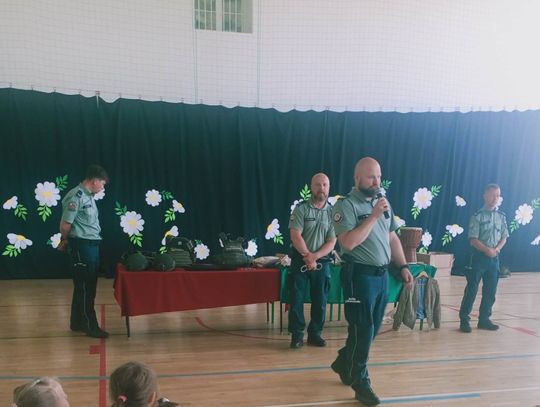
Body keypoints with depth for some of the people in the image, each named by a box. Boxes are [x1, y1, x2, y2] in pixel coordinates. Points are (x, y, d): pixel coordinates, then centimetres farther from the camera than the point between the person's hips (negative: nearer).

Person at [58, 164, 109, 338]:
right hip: (82, 246, -9)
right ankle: (90, 325, 5)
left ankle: (78, 322, 25)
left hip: (92, 245, 9)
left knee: (88, 285, 15)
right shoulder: (76, 196, -16)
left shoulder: (88, 196, 13)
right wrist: (66, 241, 2)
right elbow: (65, 224, -15)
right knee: (85, 287, -2)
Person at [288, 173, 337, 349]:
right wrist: (307, 256, -17)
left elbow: (331, 242, -3)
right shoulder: (301, 208, -6)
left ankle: (315, 333, 20)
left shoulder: (332, 212, 1)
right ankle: (297, 335, 9)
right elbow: (295, 236, -12)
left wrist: (315, 256, -17)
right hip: (300, 260, -2)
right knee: (296, 299, -1)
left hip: (322, 262, 2)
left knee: (320, 300, 7)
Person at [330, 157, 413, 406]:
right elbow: (348, 242, -23)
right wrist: (373, 216, -21)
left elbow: (392, 238, 17)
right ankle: (361, 384, 14)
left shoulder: (383, 202, 11)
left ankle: (343, 363, 38)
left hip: (382, 274, 7)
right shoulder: (345, 205, -12)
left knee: (371, 328, 16)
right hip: (360, 275, -7)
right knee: (362, 330, 0)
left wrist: (403, 266, 9)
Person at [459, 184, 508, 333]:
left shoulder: (501, 216, 8)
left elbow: (504, 238, 8)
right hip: (479, 257, -5)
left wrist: (496, 249, -10)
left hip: (494, 258, 5)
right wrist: (487, 250, -22)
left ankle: (484, 319, 20)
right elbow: (473, 240, -11)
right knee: (471, 290, -4)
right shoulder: (477, 216, -7)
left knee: (490, 291, 9)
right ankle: (464, 320, 2)